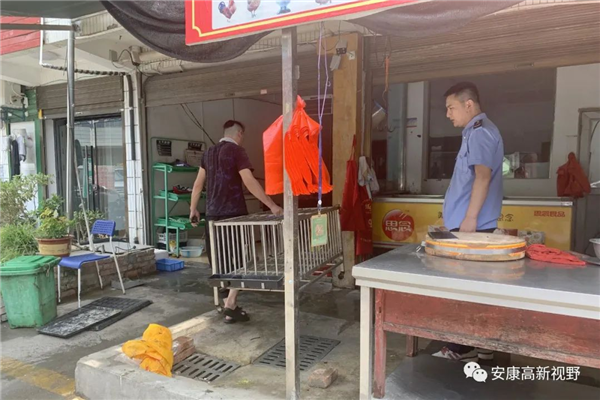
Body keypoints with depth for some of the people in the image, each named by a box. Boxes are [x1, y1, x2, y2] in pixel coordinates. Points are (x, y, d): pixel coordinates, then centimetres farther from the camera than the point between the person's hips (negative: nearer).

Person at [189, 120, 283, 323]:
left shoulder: (209, 153, 14)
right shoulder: (237, 151, -7)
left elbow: (198, 183, 15)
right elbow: (249, 182, -17)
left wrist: (193, 209, 23)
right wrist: (272, 205, -17)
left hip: (213, 214, 7)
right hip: (233, 213, -6)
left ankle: (226, 302, 22)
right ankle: (230, 305, -3)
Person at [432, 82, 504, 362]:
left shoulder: (480, 132, -12)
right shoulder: (477, 132, 20)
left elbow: (483, 176, -22)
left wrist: (470, 218, -24)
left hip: (472, 225, -10)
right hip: (465, 223, 10)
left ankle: (464, 347, 6)